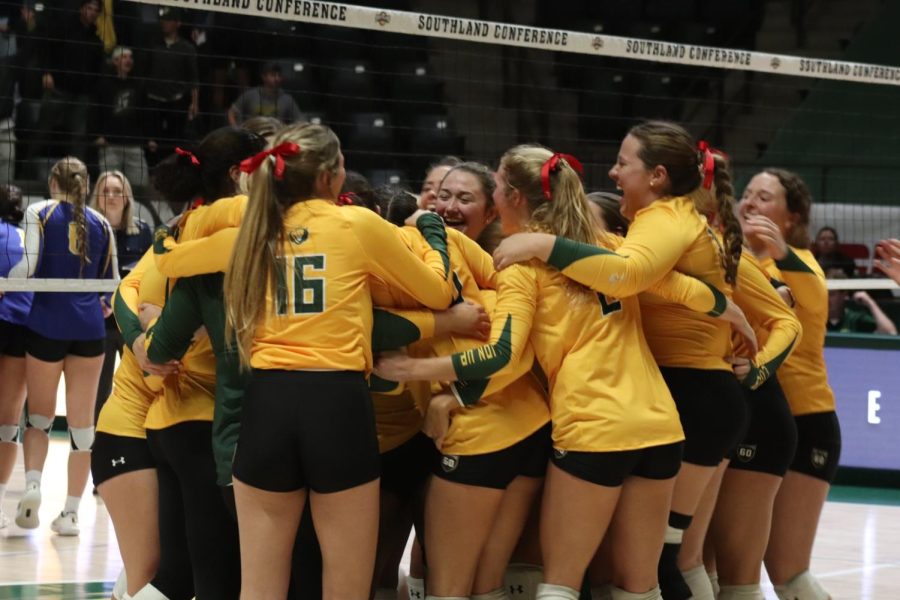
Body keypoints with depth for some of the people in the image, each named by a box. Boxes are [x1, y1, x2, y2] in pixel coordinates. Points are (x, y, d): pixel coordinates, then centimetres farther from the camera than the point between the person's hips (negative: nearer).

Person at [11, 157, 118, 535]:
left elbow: (29, 265, -13)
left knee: (40, 415, 12)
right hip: (89, 327, 2)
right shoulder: (100, 223, 9)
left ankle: (32, 483, -13)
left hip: (47, 322, -2)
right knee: (82, 422, 5)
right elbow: (112, 282, 12)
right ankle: (71, 513, 3)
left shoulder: (39, 213, 0)